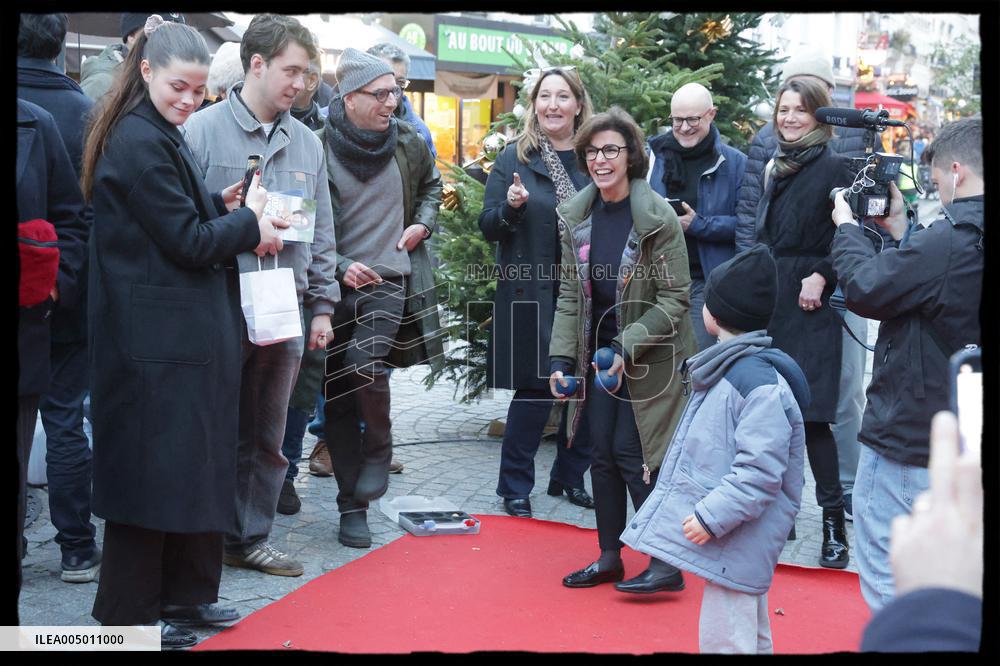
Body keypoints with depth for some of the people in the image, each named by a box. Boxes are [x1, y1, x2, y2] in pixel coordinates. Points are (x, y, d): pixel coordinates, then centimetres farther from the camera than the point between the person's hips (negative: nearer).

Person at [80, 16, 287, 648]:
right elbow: (187, 241, -18)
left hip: (186, 331, 10)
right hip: (157, 336, -10)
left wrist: (223, 206, 2)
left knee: (195, 461, 16)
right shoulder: (138, 141, -16)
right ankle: (131, 613, 13)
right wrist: (249, 224, -5)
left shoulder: (163, 136, 15)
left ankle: (184, 591, 28)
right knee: (155, 470, 0)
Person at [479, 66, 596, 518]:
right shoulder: (515, 157, 1)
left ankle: (570, 476, 25)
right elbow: (488, 227, 1)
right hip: (532, 294, -3)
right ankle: (515, 487, 12)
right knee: (534, 390, -2)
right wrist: (511, 208, -20)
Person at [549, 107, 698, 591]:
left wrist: (627, 346, -22)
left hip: (649, 358, -5)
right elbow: (570, 294, 5)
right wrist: (561, 358, -3)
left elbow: (675, 297, -14)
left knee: (631, 453, -7)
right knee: (602, 454, 9)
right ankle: (609, 558, 22)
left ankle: (666, 562, 6)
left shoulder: (658, 217, -15)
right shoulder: (576, 216, 2)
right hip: (599, 350, 6)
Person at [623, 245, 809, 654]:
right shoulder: (725, 369, 11)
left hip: (735, 544, -10)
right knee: (751, 638, 21)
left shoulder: (762, 384, -21)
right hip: (726, 534, 10)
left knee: (725, 642, -6)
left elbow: (759, 473, -24)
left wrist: (712, 517, -24)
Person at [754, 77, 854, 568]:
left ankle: (833, 521, 0)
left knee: (810, 414, -9)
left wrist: (821, 276, -17)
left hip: (809, 305, -6)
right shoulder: (774, 167, 15)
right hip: (767, 301, 6)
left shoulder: (833, 168, -6)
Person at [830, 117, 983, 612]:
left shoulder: (950, 240, -22)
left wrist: (847, 227, 1)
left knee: (887, 580, 3)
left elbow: (865, 289, -15)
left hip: (906, 442, -9)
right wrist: (899, 228, 12)